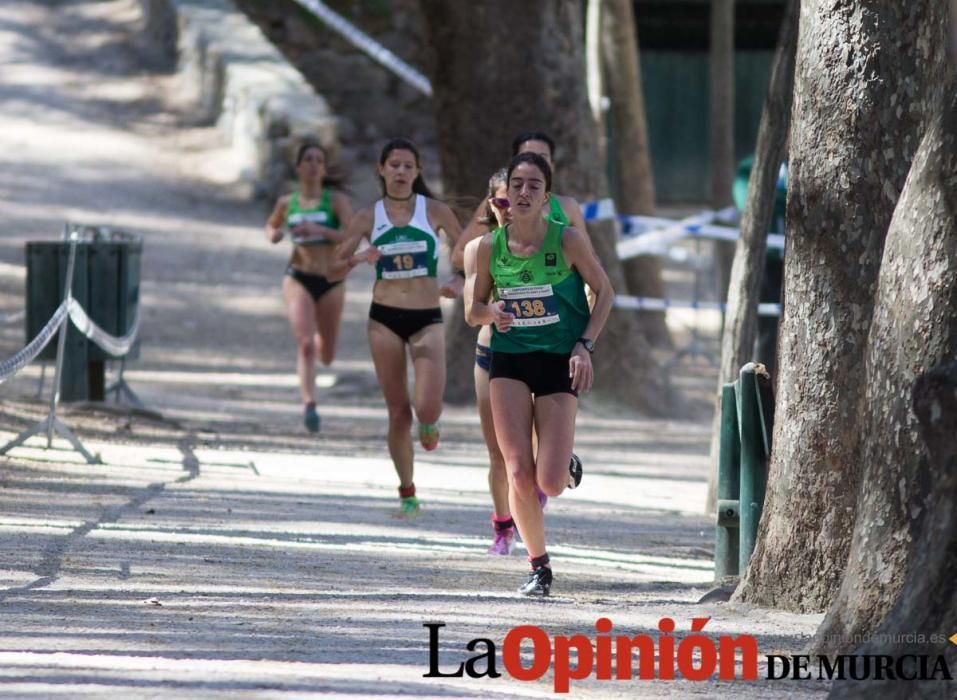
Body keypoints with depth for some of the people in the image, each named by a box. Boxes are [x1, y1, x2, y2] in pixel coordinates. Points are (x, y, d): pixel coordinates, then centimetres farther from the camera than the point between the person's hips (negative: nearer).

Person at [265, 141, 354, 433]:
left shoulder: (337, 200, -3)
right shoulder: (287, 203, 6)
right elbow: (271, 226, 27)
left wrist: (319, 230, -28)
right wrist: (273, 235, 3)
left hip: (330, 281, 0)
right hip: (298, 278, 0)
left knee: (326, 356, 15)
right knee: (305, 344, -22)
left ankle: (321, 341, 52)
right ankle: (309, 405, -28)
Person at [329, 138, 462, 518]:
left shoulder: (435, 211, 1)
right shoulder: (368, 217, 3)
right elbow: (336, 270, 6)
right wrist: (357, 259, -15)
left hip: (427, 318, -1)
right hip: (384, 318, 1)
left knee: (427, 407, -17)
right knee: (398, 411, 3)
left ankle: (429, 424, 21)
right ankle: (407, 492, 16)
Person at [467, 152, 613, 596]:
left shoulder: (567, 240, -9)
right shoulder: (490, 246, -1)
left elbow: (604, 292, 3)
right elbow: (473, 312, 10)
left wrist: (585, 345, -8)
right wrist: (491, 313, -14)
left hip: (558, 361, -2)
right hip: (509, 361, 2)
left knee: (549, 483, -10)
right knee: (518, 473, -9)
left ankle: (567, 468, 29)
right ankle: (538, 566, 9)